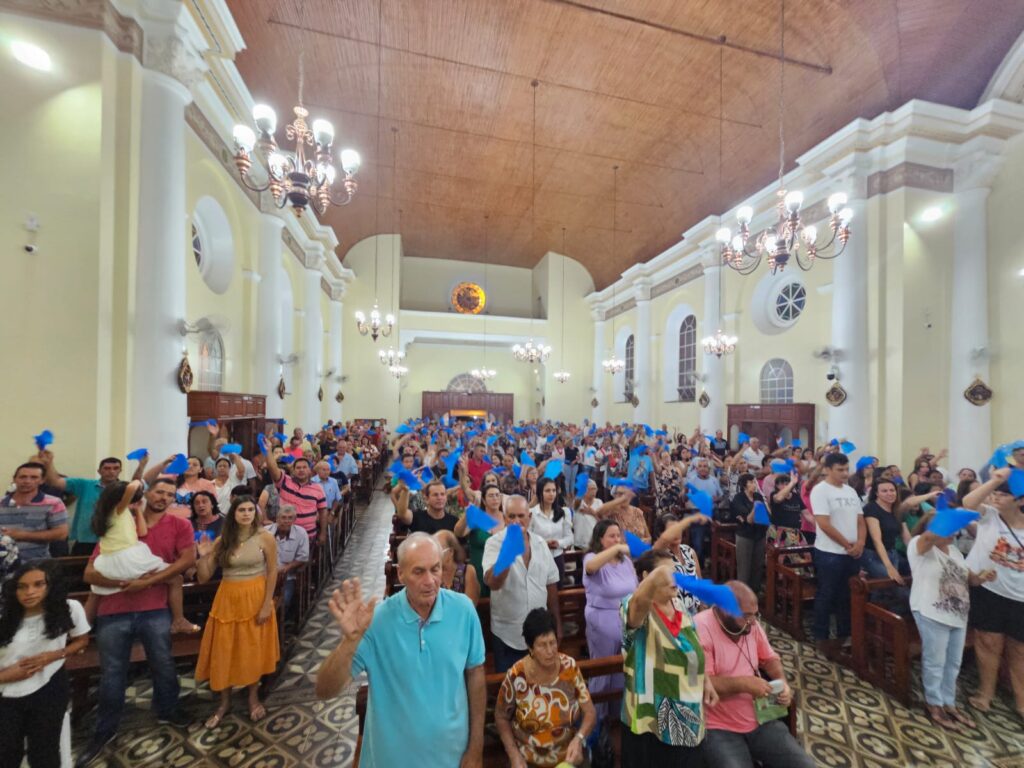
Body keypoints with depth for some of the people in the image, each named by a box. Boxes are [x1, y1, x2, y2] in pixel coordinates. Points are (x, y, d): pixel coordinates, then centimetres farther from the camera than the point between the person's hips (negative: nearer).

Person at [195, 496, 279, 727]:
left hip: (255, 598, -3)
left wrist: (267, 604, -13)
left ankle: (254, 698, 31)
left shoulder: (265, 538, -11)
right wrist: (203, 556, -14)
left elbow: (272, 572, -9)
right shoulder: (222, 540, -2)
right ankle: (225, 702, 33)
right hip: (227, 599, 3)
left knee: (253, 649, 10)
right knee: (223, 651, 10)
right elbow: (204, 578, 1)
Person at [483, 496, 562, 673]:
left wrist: (557, 622, 10)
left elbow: (551, 584, 7)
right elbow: (492, 583, -28)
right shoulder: (494, 543, -13)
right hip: (507, 633, -3)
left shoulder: (540, 543, -1)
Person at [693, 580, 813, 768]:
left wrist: (782, 682, -2)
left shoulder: (751, 625, 2)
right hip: (719, 729, -6)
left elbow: (770, 658, 17)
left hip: (760, 721, 7)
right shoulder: (700, 629, -22)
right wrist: (742, 684, -23)